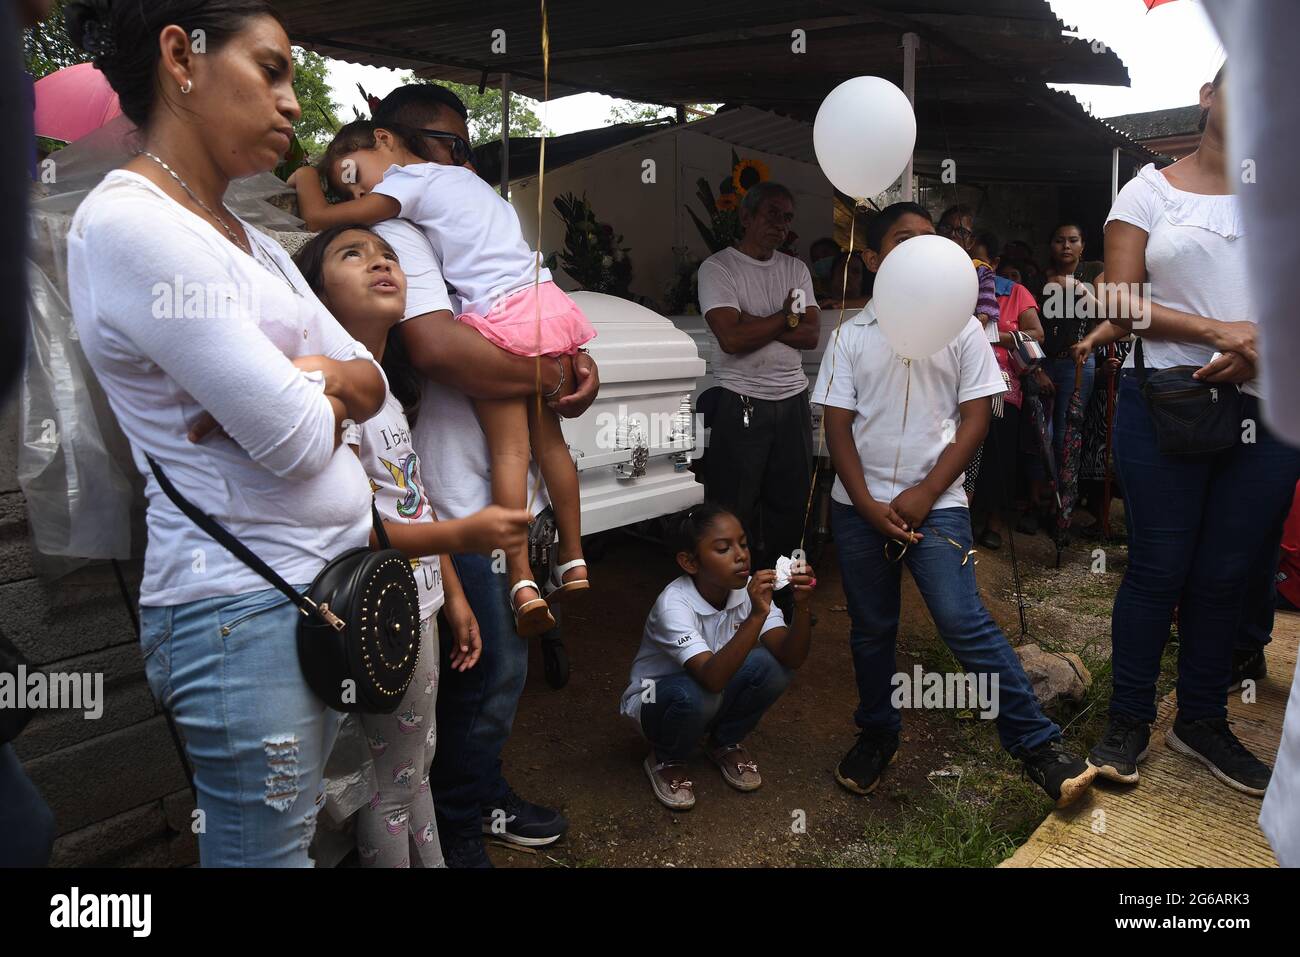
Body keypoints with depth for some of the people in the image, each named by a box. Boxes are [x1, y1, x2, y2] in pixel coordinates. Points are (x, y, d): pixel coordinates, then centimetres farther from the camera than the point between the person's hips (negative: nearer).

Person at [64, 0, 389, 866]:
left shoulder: (253, 242, 13)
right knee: (267, 849, 7)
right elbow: (296, 441, -19)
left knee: (303, 826, 18)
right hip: (247, 605, -8)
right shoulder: (127, 224, -15)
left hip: (340, 573, 8)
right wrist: (319, 381, 2)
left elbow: (371, 380, 11)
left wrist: (312, 381, -10)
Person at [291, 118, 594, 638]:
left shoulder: (409, 181, 1)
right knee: (549, 439, 12)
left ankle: (522, 580, -6)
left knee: (509, 449, -4)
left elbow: (319, 217, 0)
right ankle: (573, 560, 17)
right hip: (547, 302, 7)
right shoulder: (463, 174, 24)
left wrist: (306, 178, 19)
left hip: (498, 316, -7)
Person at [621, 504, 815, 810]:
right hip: (657, 700, -4)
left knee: (770, 665, -24)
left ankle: (726, 744, 5)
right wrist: (756, 616, -52)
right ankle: (666, 761, -2)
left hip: (718, 691, 5)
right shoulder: (674, 605, -32)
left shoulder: (751, 589, -17)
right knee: (694, 694, -38)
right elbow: (712, 678, -44)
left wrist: (802, 606, -42)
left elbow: (792, 658, -24)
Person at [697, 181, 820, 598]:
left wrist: (754, 324, -11)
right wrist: (787, 318, -6)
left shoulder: (796, 269, 12)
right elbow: (731, 338, -18)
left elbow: (811, 336, 1)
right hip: (742, 404, -5)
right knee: (734, 507, 2)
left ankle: (778, 590, 26)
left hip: (793, 401, 6)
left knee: (790, 502, 12)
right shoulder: (718, 267, -5)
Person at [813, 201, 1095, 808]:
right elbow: (837, 428, 2)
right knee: (870, 628, 11)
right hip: (858, 506, 2)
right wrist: (869, 507, -8)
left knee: (964, 621, -11)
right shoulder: (851, 336, 5)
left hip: (934, 503, -2)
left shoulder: (961, 329, 2)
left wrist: (923, 496, -9)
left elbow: (975, 418, -1)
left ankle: (1037, 744, -1)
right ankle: (877, 735, 28)